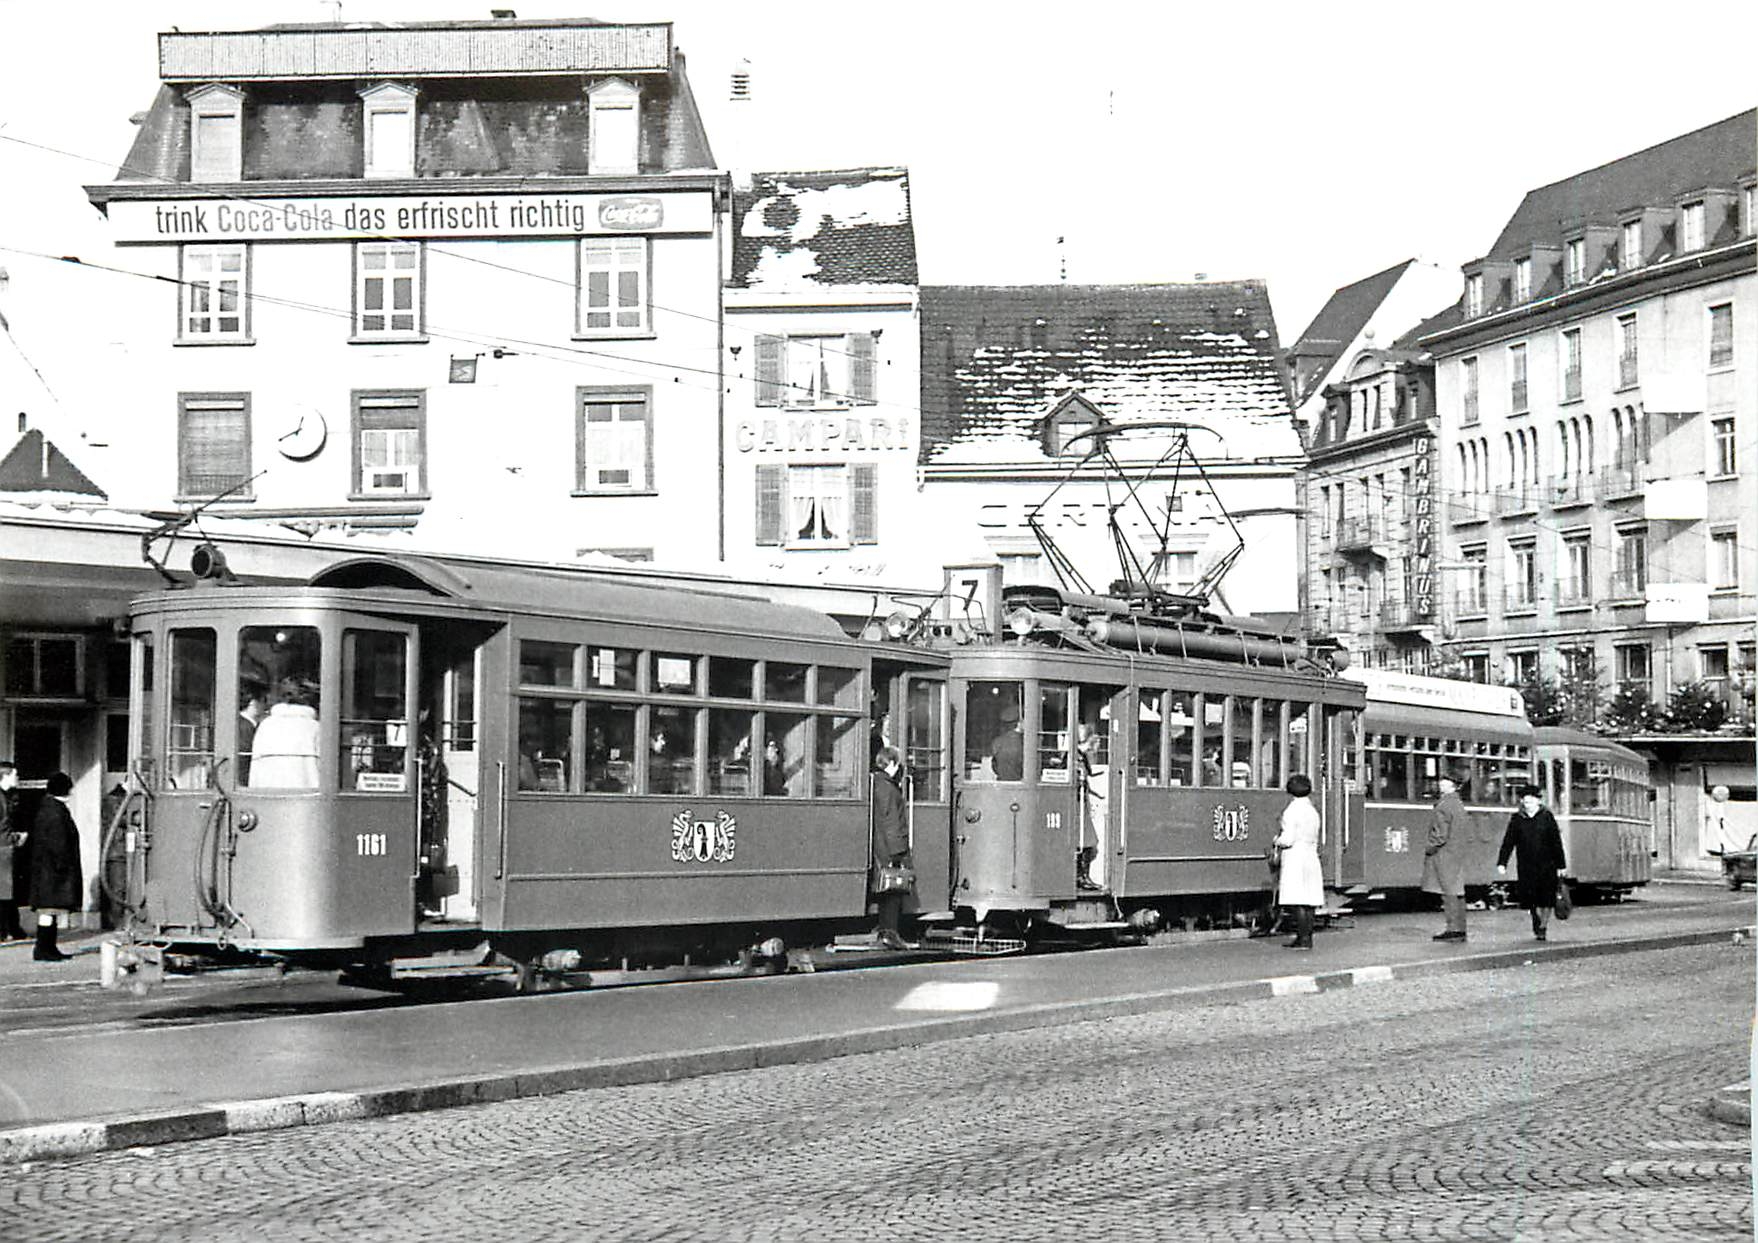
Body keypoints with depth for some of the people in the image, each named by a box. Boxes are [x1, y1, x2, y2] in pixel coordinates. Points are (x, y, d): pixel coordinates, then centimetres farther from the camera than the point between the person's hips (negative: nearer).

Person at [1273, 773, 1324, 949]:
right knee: (1309, 902, 9)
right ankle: (1307, 938, 11)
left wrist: (1277, 840, 5)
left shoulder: (1291, 811, -10)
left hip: (1295, 858, -8)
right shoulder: (1313, 811, 13)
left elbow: (1287, 840, -15)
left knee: (1298, 903, -7)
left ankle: (1303, 939, -10)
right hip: (1311, 856, 8)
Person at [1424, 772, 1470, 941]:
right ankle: (1460, 928, 13)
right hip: (1458, 854, 9)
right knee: (1457, 893, 10)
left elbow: (1440, 834, -19)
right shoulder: (1460, 805, 14)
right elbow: (1467, 830, 19)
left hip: (1444, 855, -9)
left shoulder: (1443, 807, -15)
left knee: (1449, 893, -7)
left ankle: (1454, 929, -9)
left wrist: (1430, 850, -7)